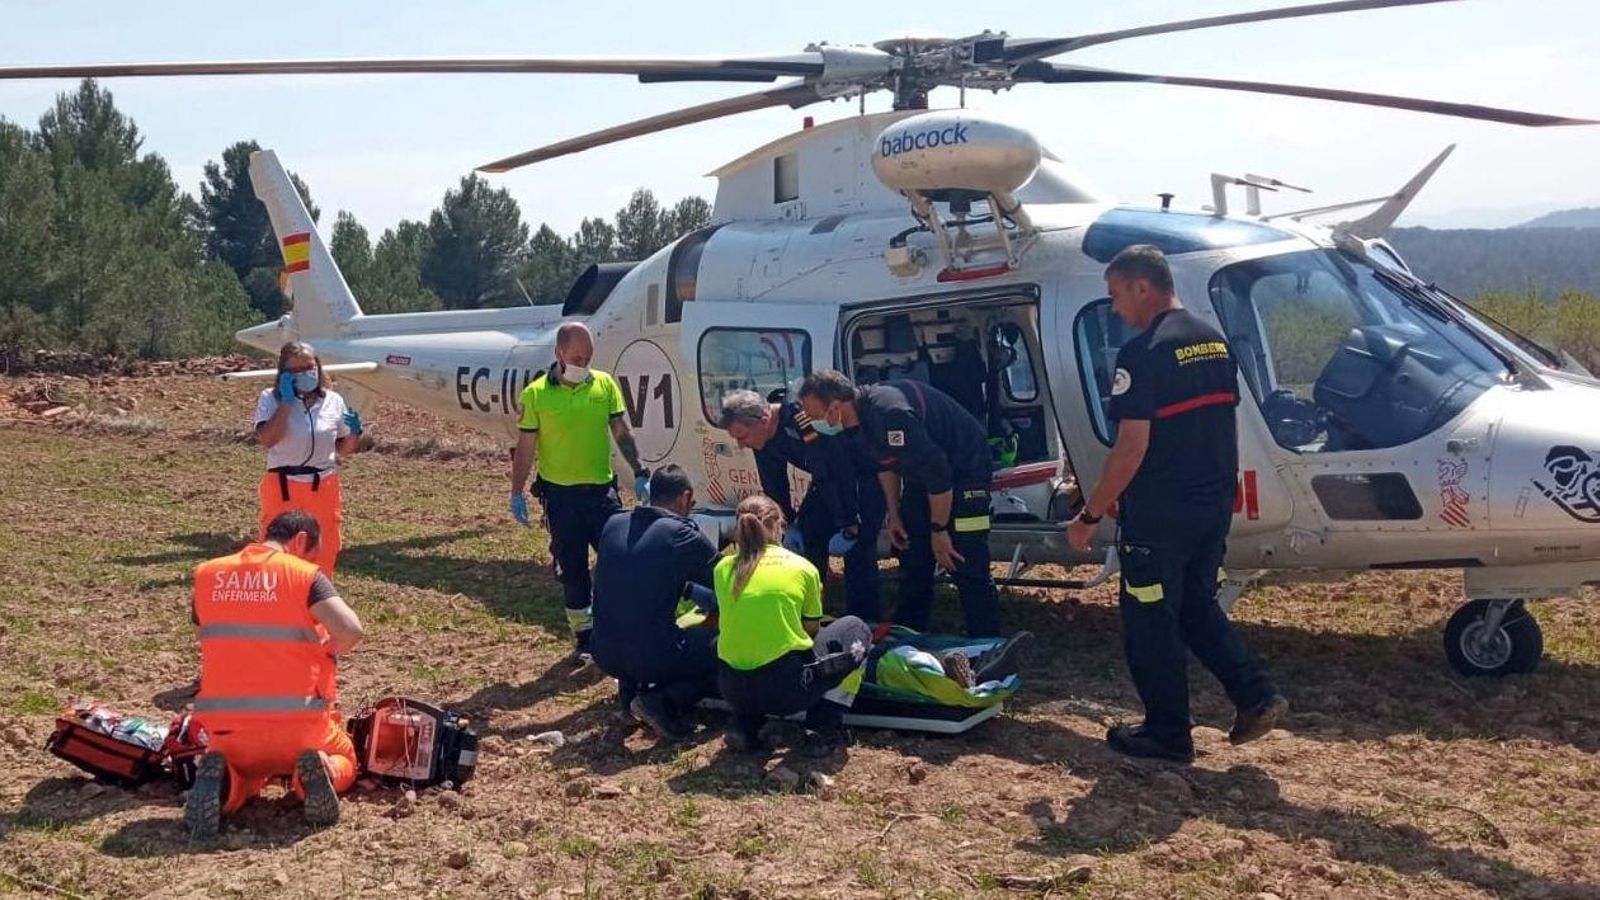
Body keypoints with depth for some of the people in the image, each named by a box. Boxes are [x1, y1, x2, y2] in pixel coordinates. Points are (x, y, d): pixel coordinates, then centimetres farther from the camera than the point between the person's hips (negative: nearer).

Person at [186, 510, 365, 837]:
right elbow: (351, 631, -18)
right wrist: (327, 649, 3)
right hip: (298, 722, -2)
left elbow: (208, 641, 15)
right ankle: (321, 770, -8)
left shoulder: (206, 575, 7)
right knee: (344, 763, 28)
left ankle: (223, 781, -2)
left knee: (243, 772, 34)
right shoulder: (305, 575, -6)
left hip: (225, 724, 3)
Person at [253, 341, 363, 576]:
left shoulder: (333, 400, 4)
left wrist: (354, 432, -11)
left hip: (324, 486, 3)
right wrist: (286, 401, -19)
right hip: (283, 486, -3)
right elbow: (267, 440, -21)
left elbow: (343, 449, 11)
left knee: (324, 553, 11)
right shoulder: (270, 399, -4)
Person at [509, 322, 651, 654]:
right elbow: (525, 448, -2)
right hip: (560, 494, -1)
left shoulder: (605, 384, 0)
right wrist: (517, 493, -2)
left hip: (601, 489, 2)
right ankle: (584, 634, 20)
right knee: (571, 567, 8)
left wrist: (640, 473, 0)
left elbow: (621, 432, 5)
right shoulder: (535, 394, -6)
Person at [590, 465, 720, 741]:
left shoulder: (614, 524, 7)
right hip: (652, 656, -7)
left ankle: (630, 687, 17)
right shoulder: (681, 535, -11)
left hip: (604, 654, 7)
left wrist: (690, 589, 27)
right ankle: (664, 702, -4)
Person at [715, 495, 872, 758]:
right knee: (855, 629, 19)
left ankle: (744, 727, 16)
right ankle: (822, 729, 8)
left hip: (732, 689, 4)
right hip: (788, 688, -4)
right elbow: (812, 632, 8)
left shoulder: (724, 568, 7)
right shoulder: (802, 568, 0)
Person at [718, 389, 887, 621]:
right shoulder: (764, 437, -9)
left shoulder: (803, 421, -35)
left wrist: (848, 525, -27)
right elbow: (774, 486, 6)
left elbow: (839, 473, -32)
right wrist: (788, 523, 6)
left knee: (856, 548, -15)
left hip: (863, 477, -8)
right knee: (807, 538, 2)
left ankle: (864, 623, -7)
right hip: (828, 480, 8)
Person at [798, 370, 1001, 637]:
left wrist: (939, 530, -22)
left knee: (967, 567, -13)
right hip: (923, 472, 10)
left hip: (965, 467, -10)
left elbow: (936, 470, -31)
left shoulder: (889, 413, -34)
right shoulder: (863, 413, -4)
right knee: (913, 559, 12)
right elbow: (885, 462, 15)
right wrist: (894, 515, 13)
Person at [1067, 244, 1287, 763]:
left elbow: (1132, 448, -20)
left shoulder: (1143, 352, -17)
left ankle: (1167, 734, 14)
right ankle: (1257, 696, 13)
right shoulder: (1214, 341, 10)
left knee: (1150, 621, 6)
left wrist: (1090, 515, -14)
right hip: (1215, 505, 8)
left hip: (1159, 512, -8)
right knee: (1196, 606, 23)